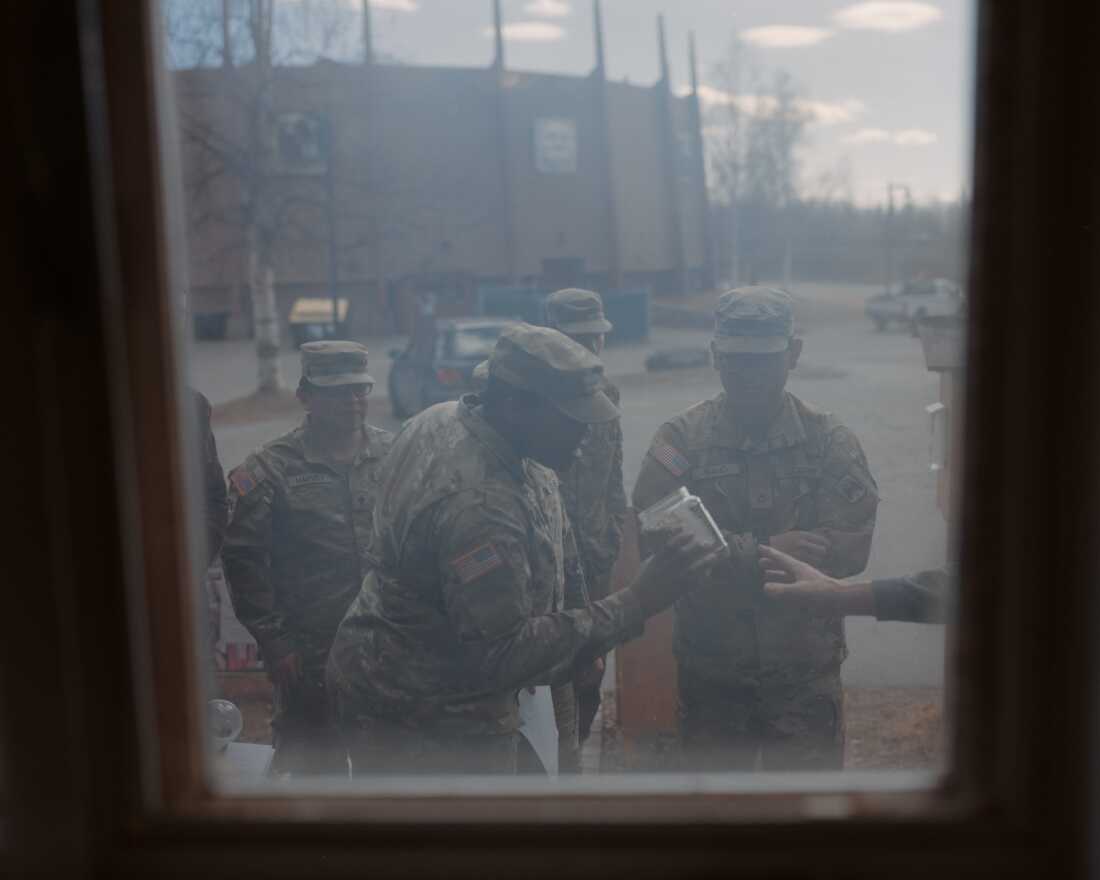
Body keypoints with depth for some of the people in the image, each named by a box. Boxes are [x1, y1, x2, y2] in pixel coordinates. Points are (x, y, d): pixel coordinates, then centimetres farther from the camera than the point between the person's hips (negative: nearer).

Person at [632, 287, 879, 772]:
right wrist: (765, 550, -23)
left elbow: (850, 550, -15)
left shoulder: (831, 441, -3)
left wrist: (727, 554, -21)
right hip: (709, 672, 0)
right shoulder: (680, 439, -4)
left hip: (806, 673, 0)